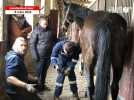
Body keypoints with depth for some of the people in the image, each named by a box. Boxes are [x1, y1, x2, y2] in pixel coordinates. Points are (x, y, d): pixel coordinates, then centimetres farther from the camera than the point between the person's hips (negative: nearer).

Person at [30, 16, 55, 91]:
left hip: (48, 55, 5)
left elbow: (54, 40, 21)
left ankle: (43, 85, 29)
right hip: (40, 56, -5)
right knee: (39, 71, 3)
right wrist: (35, 55, -15)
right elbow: (32, 44, -10)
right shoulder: (36, 31, -8)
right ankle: (38, 86, 14)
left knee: (45, 71, 15)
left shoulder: (49, 30, 8)